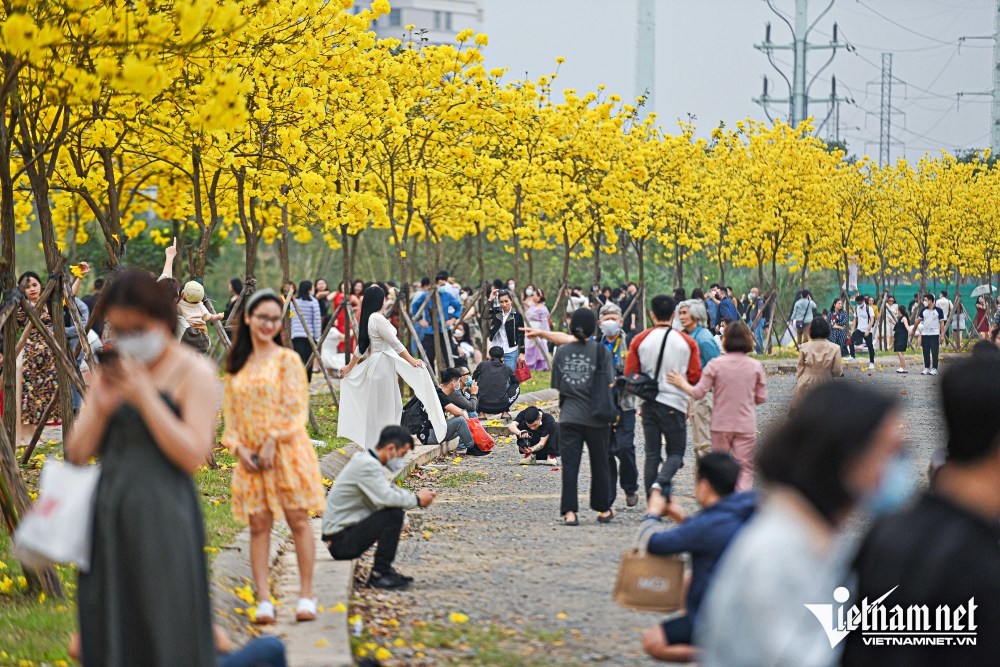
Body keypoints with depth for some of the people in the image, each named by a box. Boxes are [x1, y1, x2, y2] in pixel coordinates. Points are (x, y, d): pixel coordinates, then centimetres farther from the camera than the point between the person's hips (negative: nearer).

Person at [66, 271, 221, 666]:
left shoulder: (192, 373, -5)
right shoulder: (110, 373, 13)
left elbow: (193, 455, -14)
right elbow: (77, 454, 11)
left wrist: (145, 397, -16)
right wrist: (101, 409, -7)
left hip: (162, 516, -6)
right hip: (109, 515, 6)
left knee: (166, 635, -3)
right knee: (107, 634, 8)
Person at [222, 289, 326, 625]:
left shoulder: (287, 359, -1)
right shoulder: (237, 365, 12)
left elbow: (295, 410, -6)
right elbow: (230, 412, 11)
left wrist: (272, 442, -13)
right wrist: (240, 448, -3)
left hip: (286, 451, -4)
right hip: (251, 456, 4)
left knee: (298, 520, -2)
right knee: (258, 524, -1)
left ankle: (306, 595, 4)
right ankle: (263, 600, -1)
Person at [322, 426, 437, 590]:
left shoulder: (364, 459, 12)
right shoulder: (368, 465, -19)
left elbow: (389, 490, 23)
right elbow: (386, 497, -31)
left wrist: (416, 495, 6)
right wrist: (417, 500, -15)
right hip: (340, 541, -10)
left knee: (394, 511, 13)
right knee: (394, 514, -21)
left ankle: (383, 569, 12)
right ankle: (380, 574, -13)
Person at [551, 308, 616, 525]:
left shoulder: (561, 351, 2)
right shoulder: (600, 351, -6)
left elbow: (557, 387, 7)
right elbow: (608, 385, -6)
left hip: (569, 417, 1)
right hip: (596, 417, -1)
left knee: (569, 464, -1)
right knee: (599, 464, 13)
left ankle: (569, 512, -11)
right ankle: (603, 510, 24)